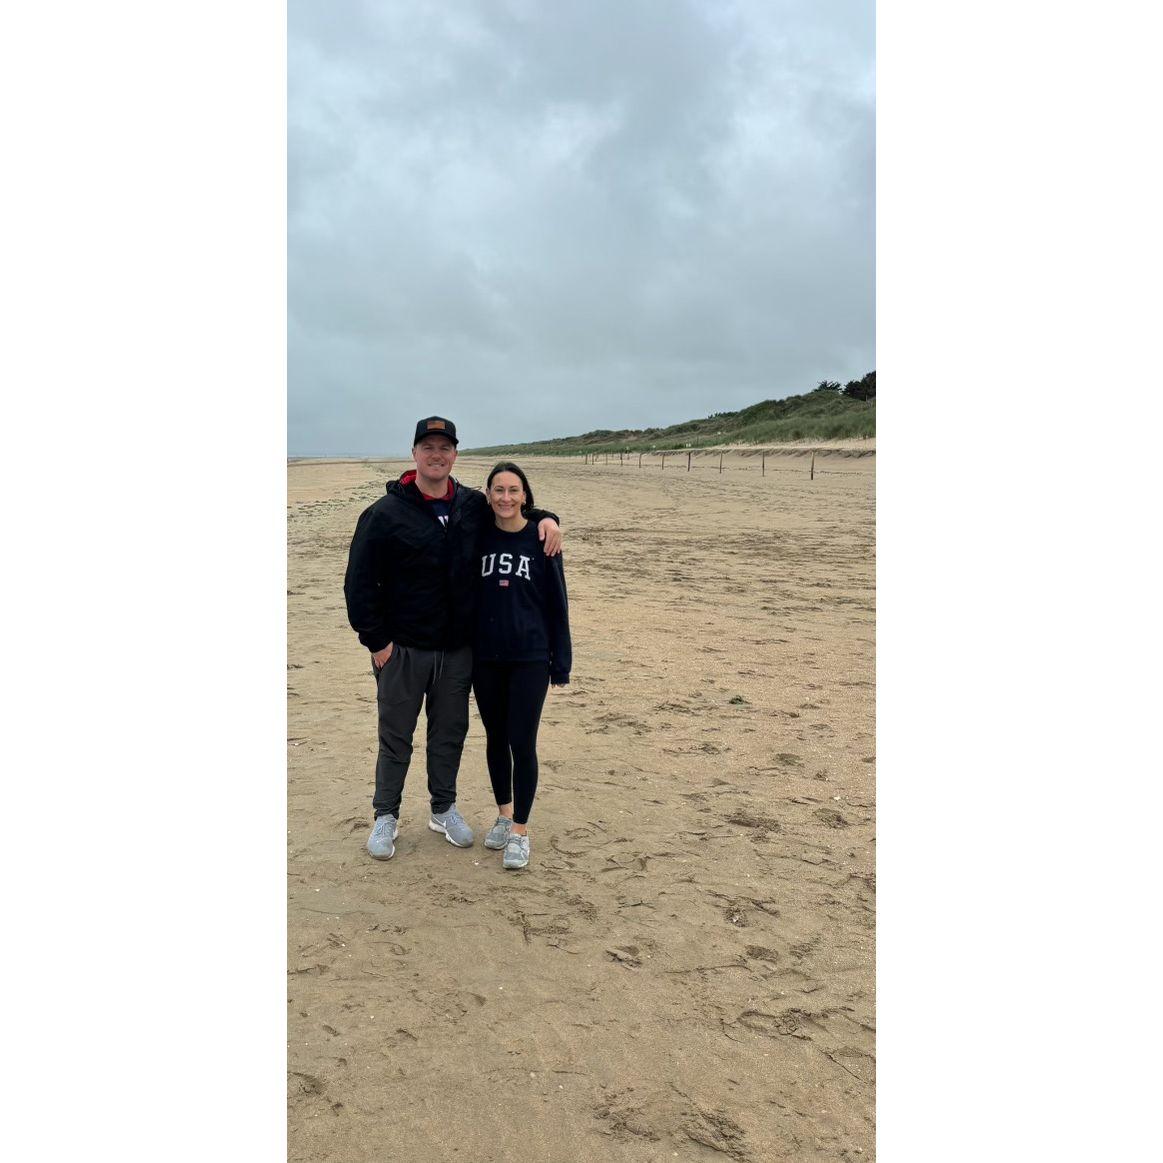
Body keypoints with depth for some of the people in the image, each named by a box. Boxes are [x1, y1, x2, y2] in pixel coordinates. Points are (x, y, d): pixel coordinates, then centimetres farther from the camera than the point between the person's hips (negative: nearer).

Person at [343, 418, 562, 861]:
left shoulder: (473, 506, 4)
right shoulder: (385, 513, -9)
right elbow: (359, 583, -8)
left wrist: (545, 518, 0)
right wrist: (376, 640, -11)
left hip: (457, 649, 4)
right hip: (402, 649, -4)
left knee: (450, 733, 15)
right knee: (396, 736, 8)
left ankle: (444, 809, 33)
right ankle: (386, 816, 25)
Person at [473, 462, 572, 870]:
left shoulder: (541, 539, -4)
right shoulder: (478, 538, 2)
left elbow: (557, 603, -2)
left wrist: (560, 662, -3)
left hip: (529, 659, -3)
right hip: (485, 657, 3)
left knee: (522, 744, -2)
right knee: (495, 738, 14)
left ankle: (520, 830, 11)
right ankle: (503, 814, 32)